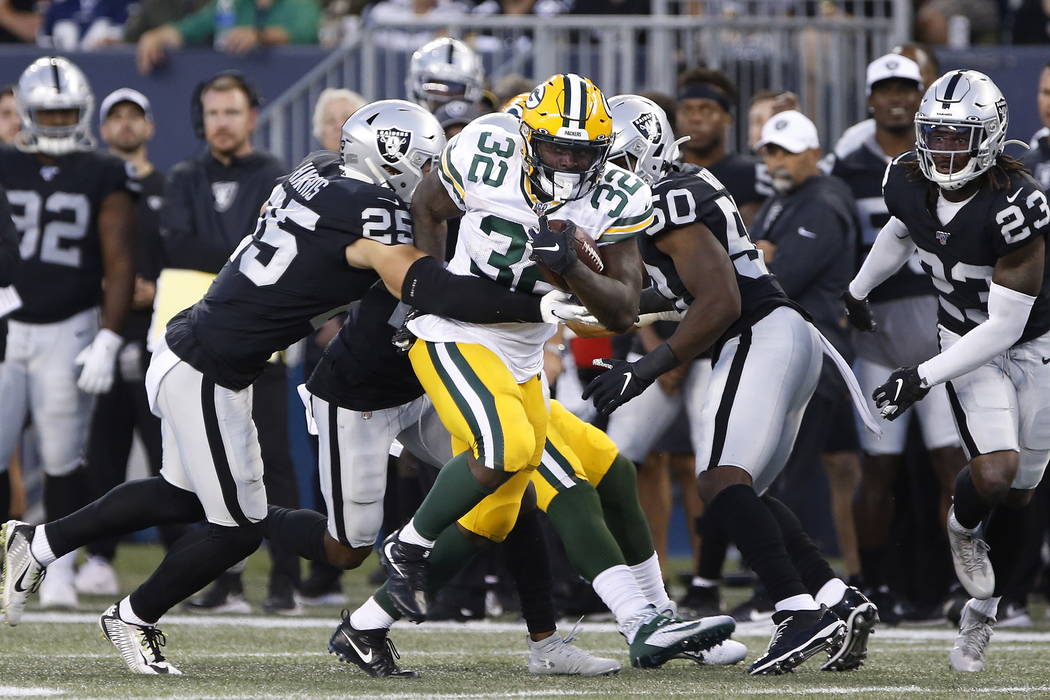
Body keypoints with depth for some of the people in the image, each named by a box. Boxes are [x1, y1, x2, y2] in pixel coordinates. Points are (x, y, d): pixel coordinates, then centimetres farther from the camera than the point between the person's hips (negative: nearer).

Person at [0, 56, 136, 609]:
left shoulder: (103, 178, 1)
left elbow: (119, 265, 0)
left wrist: (107, 341, -8)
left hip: (68, 330, -1)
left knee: (63, 457, 0)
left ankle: (59, 569, 9)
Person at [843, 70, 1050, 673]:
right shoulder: (910, 183, -13)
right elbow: (900, 233, 15)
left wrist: (926, 376, -28)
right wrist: (860, 288, 31)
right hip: (968, 344, 2)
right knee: (994, 473, -22)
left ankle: (982, 614, 24)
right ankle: (964, 527, 12)